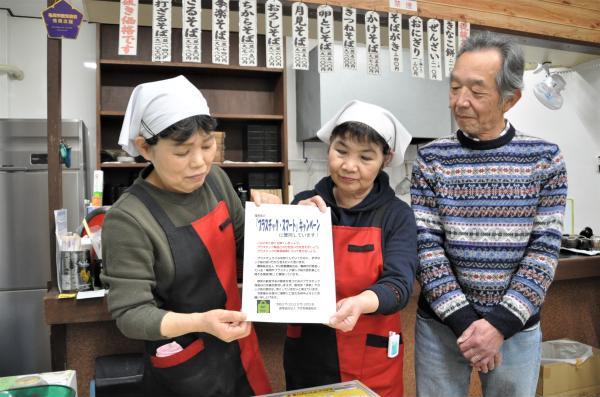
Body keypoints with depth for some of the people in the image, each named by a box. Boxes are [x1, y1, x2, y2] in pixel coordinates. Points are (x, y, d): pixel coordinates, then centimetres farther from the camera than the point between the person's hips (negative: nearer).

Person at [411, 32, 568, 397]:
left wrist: (500, 323, -13)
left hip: (517, 329, 1)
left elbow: (545, 249, -6)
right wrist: (463, 320, -14)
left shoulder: (545, 159, -4)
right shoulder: (431, 159, -5)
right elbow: (425, 245, -8)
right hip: (441, 326, 0)